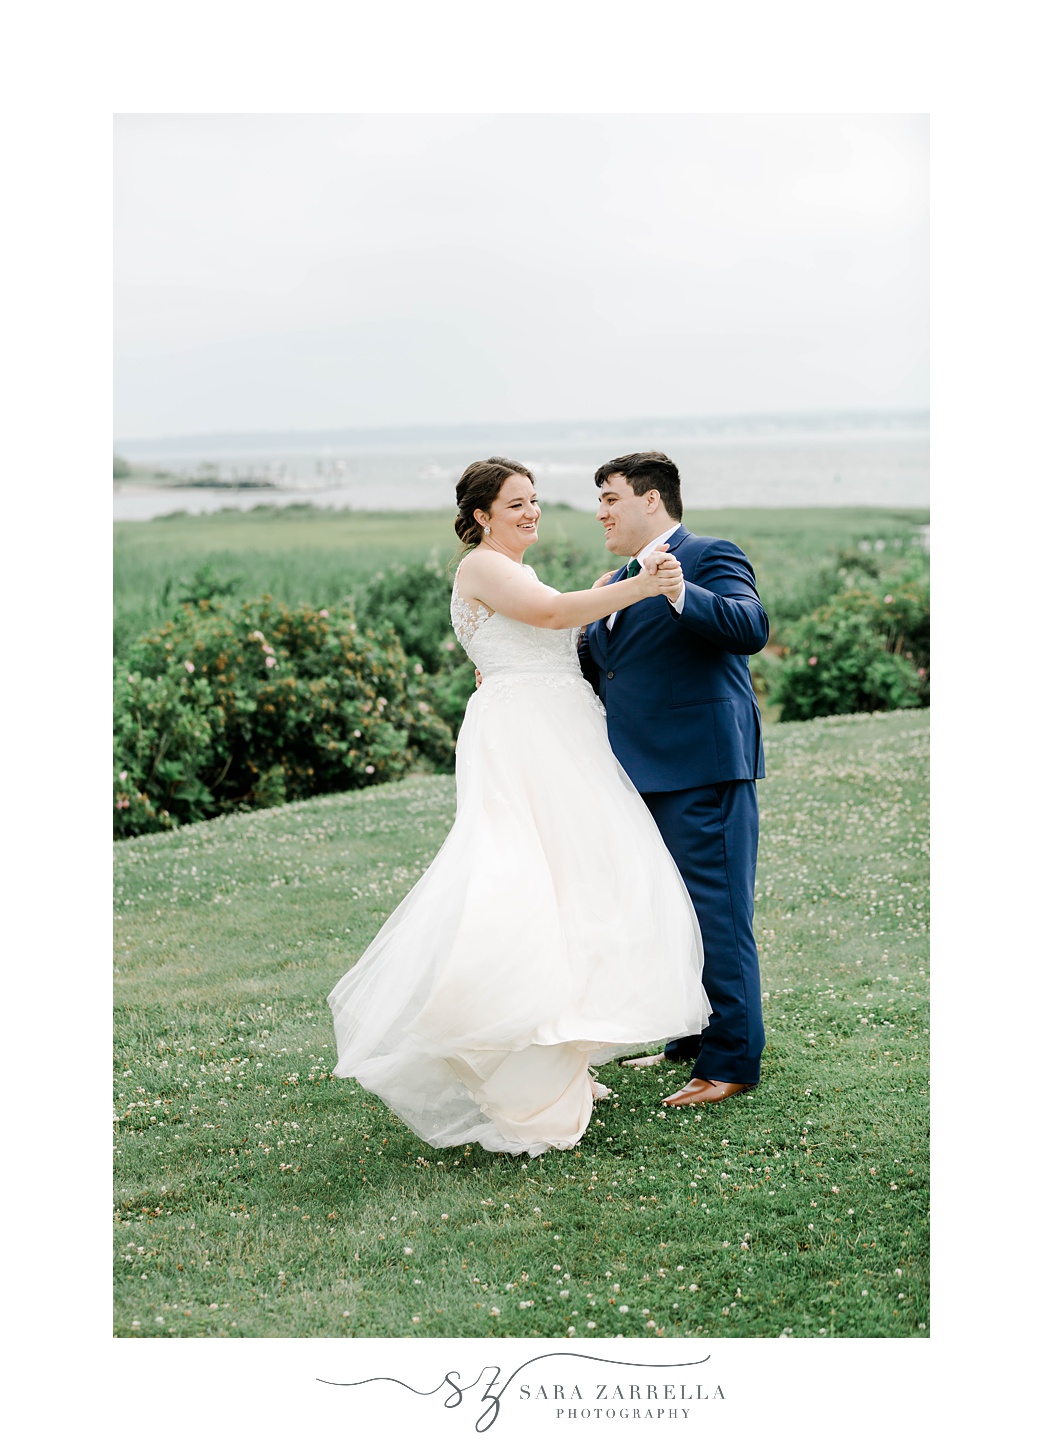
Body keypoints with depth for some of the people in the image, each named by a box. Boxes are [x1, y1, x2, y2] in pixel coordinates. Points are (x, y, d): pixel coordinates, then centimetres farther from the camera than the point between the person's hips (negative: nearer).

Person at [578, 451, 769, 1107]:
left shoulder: (711, 557, -6)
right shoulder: (620, 581, 20)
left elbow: (751, 627, -23)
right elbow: (591, 670, 23)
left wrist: (679, 593, -35)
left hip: (701, 770, -9)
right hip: (645, 775, 9)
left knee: (715, 913, -5)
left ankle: (732, 1061, 2)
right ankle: (691, 1042, 29)